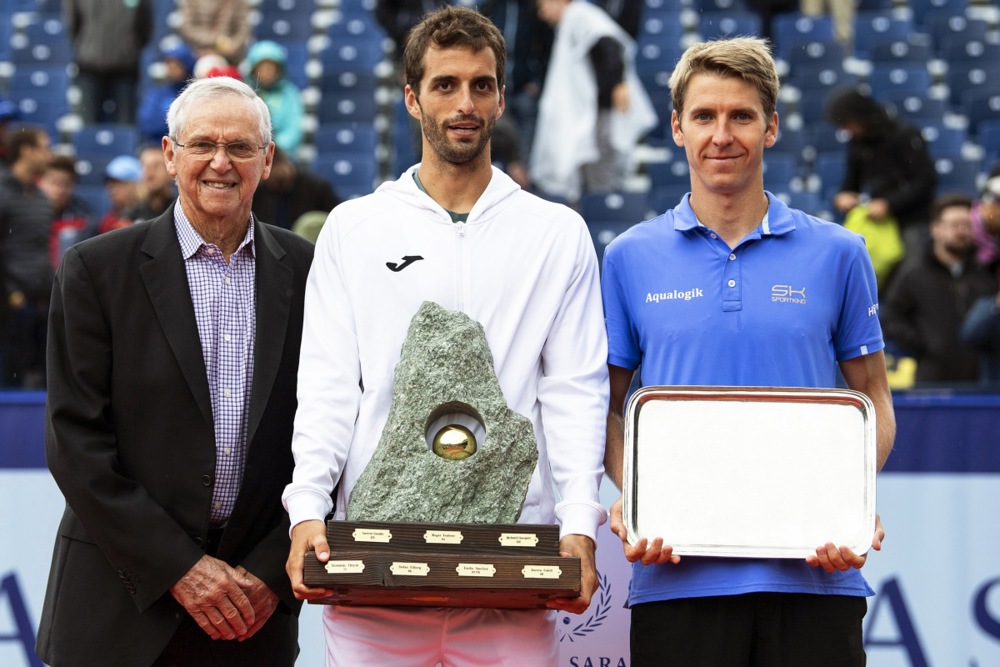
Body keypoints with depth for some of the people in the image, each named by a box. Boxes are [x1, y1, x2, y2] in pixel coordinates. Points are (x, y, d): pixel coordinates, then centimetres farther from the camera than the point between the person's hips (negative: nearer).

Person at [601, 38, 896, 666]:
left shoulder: (837, 254, 7)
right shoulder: (630, 258, 8)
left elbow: (873, 400, 10)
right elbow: (609, 405, 12)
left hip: (814, 575, 0)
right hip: (677, 576, 0)